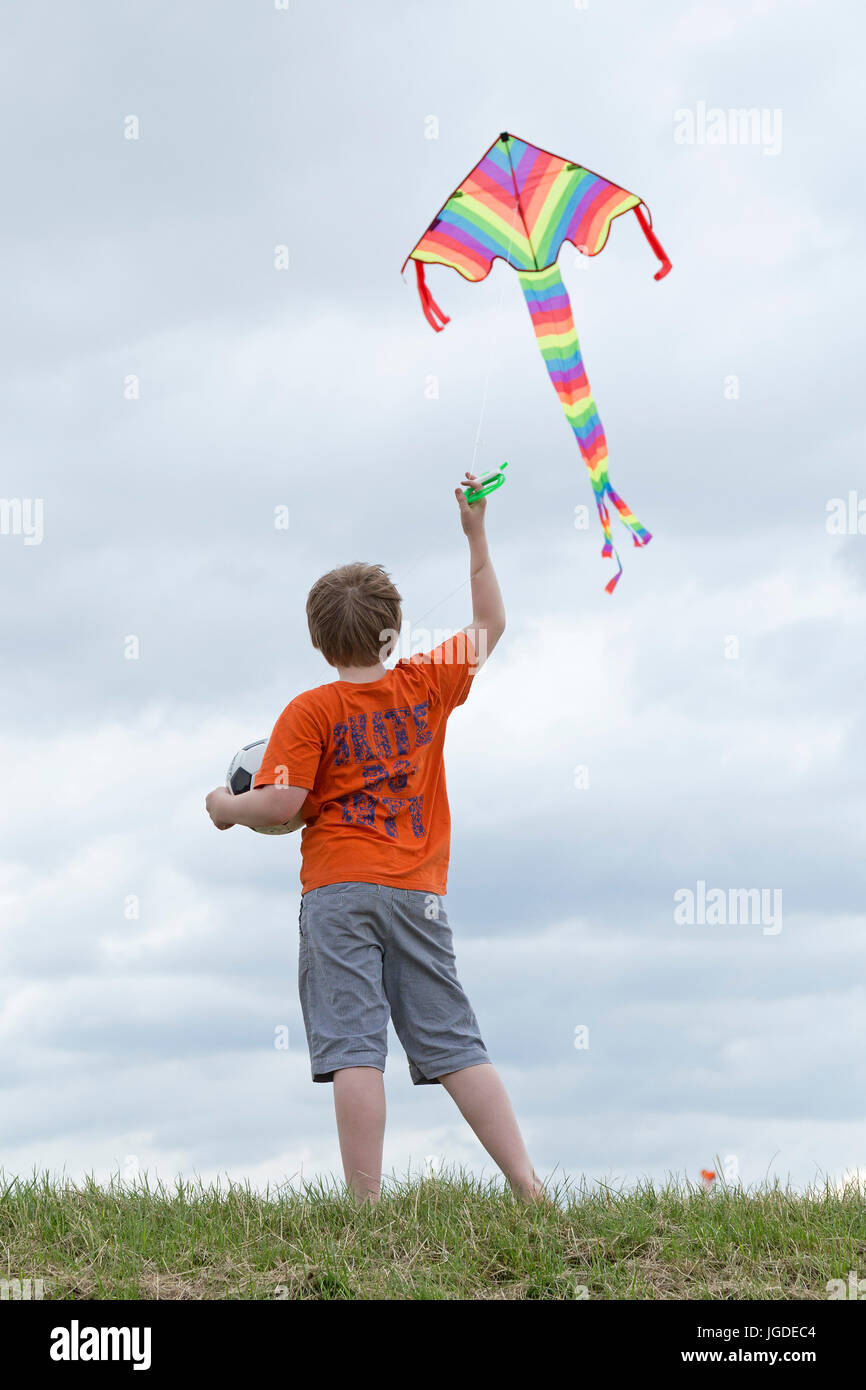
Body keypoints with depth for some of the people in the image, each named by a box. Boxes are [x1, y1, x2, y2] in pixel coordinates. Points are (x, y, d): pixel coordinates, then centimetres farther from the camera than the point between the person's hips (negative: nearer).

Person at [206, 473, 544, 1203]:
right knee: (454, 1043, 7)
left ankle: (367, 1204, -13)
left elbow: (283, 805, -11)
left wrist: (227, 806, 8)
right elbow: (491, 627, 22)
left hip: (338, 891, -3)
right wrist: (477, 537, 24)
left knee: (354, 1049, -8)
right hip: (417, 894, 3)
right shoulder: (425, 685, 7)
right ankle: (528, 1184, 1)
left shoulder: (310, 712, -3)